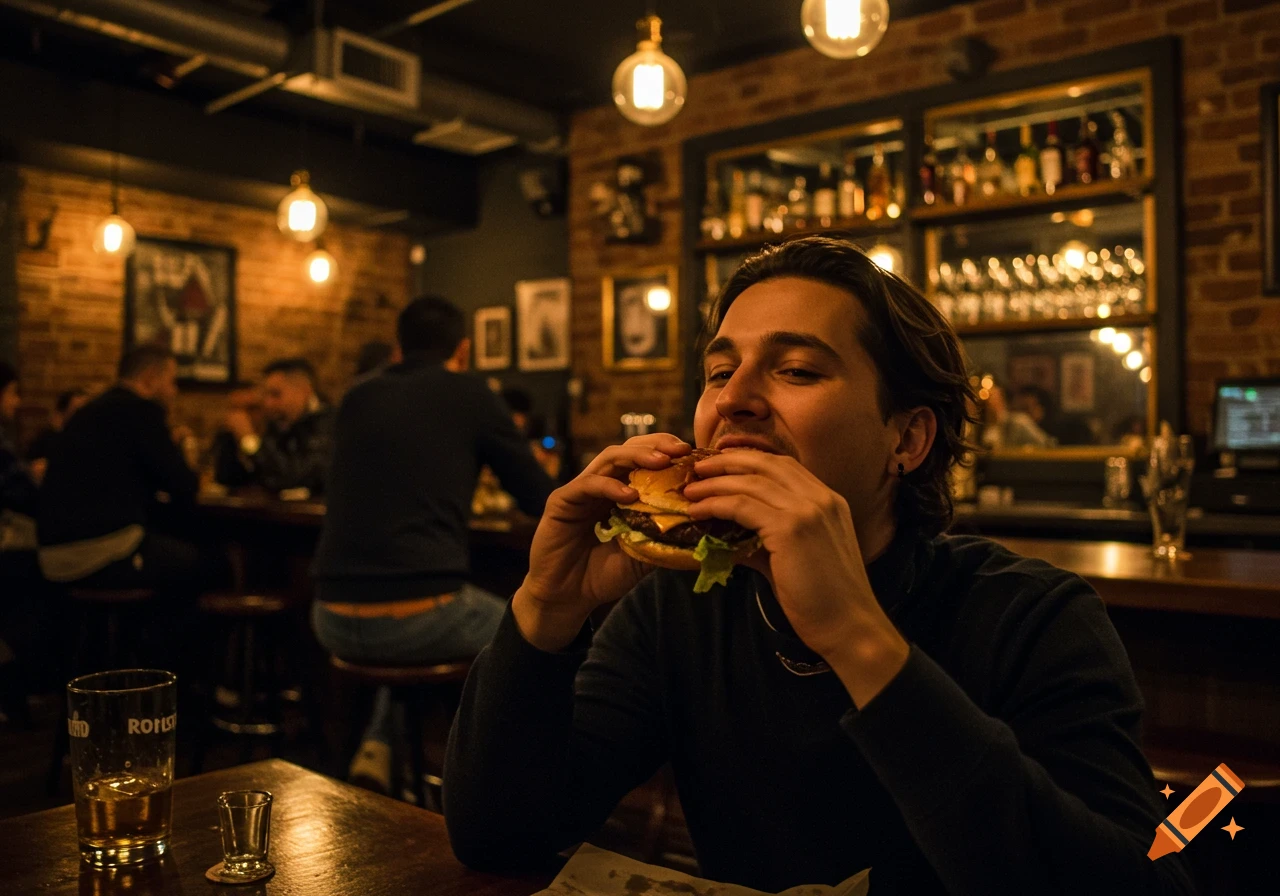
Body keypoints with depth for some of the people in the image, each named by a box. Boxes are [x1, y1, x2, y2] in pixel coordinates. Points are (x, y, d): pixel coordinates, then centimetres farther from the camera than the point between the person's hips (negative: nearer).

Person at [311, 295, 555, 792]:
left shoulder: (356, 398, 12)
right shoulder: (469, 393, 0)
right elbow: (541, 501, 5)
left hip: (334, 623, 5)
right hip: (422, 620, -5)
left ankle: (377, 750, 24)